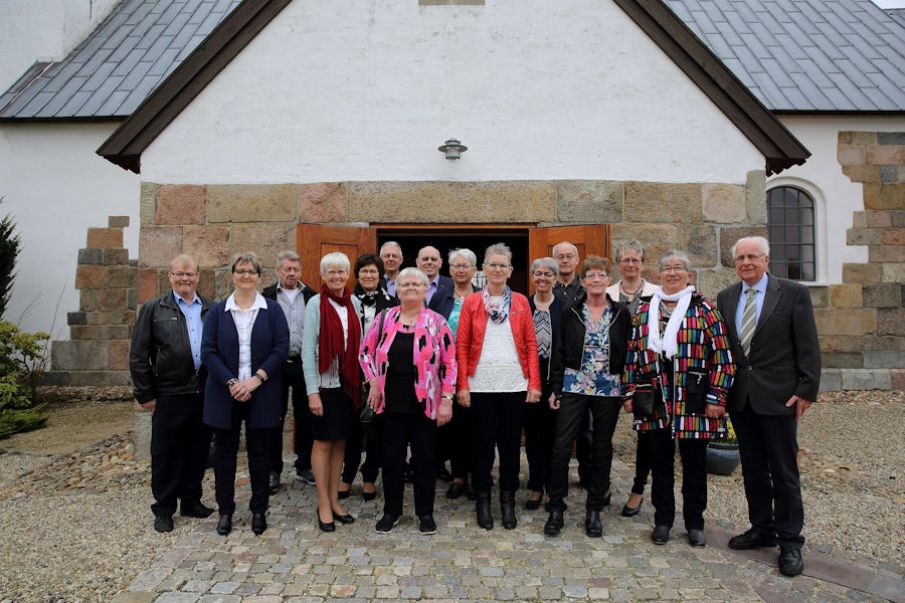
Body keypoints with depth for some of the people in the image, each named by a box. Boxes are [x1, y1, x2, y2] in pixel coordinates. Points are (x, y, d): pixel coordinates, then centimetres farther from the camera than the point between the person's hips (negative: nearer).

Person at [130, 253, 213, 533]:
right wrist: (145, 395, -3)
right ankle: (164, 509, 23)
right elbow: (138, 356, -2)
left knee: (198, 452, 13)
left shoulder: (210, 309, 6)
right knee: (165, 454, 8)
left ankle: (191, 501, 30)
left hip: (204, 394, 3)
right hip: (170, 396, -2)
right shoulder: (154, 309, -1)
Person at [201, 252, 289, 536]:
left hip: (261, 394, -1)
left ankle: (259, 510, 22)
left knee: (259, 452, 7)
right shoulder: (217, 311, 5)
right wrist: (231, 383, -13)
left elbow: (281, 348, -6)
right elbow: (208, 351, -2)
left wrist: (256, 379, -15)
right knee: (224, 451, 9)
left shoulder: (272, 310, 2)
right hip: (225, 393, 1)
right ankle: (225, 510, 25)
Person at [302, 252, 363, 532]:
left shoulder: (354, 302, 6)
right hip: (325, 381, -4)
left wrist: (362, 378, 0)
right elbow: (308, 348, -9)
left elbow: (359, 342, 8)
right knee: (323, 442, 4)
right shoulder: (316, 303, -7)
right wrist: (312, 391, -13)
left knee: (340, 441, 12)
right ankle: (324, 504, 17)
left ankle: (334, 500, 24)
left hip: (348, 381, 4)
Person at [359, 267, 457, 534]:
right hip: (391, 404, 2)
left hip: (425, 405, -1)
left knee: (425, 458, 8)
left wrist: (446, 400, -7)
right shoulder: (384, 319, 2)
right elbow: (366, 352, 10)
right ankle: (391, 510, 28)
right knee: (392, 458, 11)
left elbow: (449, 363, -3)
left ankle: (425, 512, 25)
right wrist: (374, 382, 0)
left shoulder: (437, 322, -3)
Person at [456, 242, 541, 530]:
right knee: (482, 444, 8)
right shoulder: (471, 302, 2)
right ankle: (482, 500, 24)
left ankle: (508, 501, 25)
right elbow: (461, 346, 0)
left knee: (511, 444, 10)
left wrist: (534, 383, -3)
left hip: (514, 384, 1)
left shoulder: (521, 302, 6)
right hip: (481, 385, -1)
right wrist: (462, 385, -7)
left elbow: (531, 344, 4)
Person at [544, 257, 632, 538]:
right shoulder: (571, 311, 1)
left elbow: (628, 353, 4)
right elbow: (560, 352, 2)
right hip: (574, 386, 0)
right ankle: (556, 508, 13)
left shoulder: (621, 313, 1)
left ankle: (594, 510, 25)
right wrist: (555, 388, -1)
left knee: (602, 449, 10)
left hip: (609, 389, 1)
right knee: (561, 447, -3)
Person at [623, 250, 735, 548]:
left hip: (693, 404, -2)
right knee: (660, 463, 12)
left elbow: (722, 356, -5)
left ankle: (694, 523, 28)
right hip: (654, 403, 2)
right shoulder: (644, 311, 8)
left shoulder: (704, 309, -1)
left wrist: (716, 398, -11)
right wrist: (630, 393, 5)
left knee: (694, 464, 11)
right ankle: (663, 520, 28)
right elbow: (632, 355, 9)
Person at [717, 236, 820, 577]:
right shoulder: (726, 298, 8)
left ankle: (790, 542, 17)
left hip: (778, 395, -4)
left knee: (784, 472, 4)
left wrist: (806, 390, -10)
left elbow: (808, 347, -5)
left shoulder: (793, 293, -4)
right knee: (753, 469, 14)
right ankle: (762, 529, 28)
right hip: (740, 396, 4)